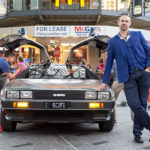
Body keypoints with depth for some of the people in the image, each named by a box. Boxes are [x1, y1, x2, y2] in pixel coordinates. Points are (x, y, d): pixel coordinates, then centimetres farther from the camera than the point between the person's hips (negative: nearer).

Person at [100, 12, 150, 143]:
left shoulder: (138, 35, 13)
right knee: (134, 104, -15)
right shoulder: (113, 41, 11)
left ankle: (138, 132, 11)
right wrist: (105, 81, 11)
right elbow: (109, 62, 13)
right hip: (129, 77, -1)